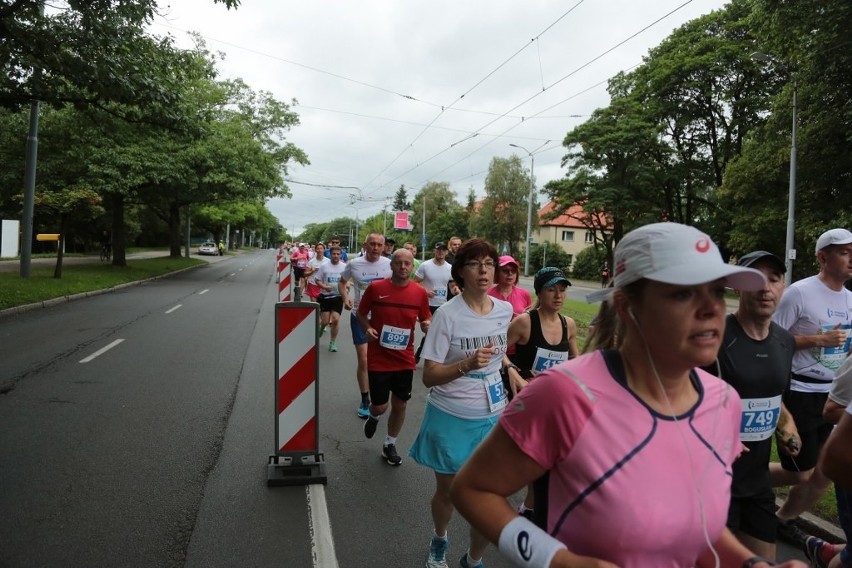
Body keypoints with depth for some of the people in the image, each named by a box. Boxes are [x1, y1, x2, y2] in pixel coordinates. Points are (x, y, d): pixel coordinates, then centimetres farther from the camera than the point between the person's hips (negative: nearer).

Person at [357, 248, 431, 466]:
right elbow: (361, 313, 6)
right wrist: (367, 328, -13)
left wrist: (427, 325, -14)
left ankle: (390, 445, 34)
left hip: (405, 360, 2)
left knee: (400, 405, 10)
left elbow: (425, 319, 9)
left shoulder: (420, 292, -3)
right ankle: (374, 417, 41)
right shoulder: (375, 288, -8)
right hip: (378, 359, -2)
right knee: (380, 406, 2)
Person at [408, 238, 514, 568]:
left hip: (492, 418, 3)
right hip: (451, 418, -3)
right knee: (447, 492, 16)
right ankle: (439, 540, 50)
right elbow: (429, 376, -18)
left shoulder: (505, 311, -2)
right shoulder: (447, 314, -16)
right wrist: (467, 364, -31)